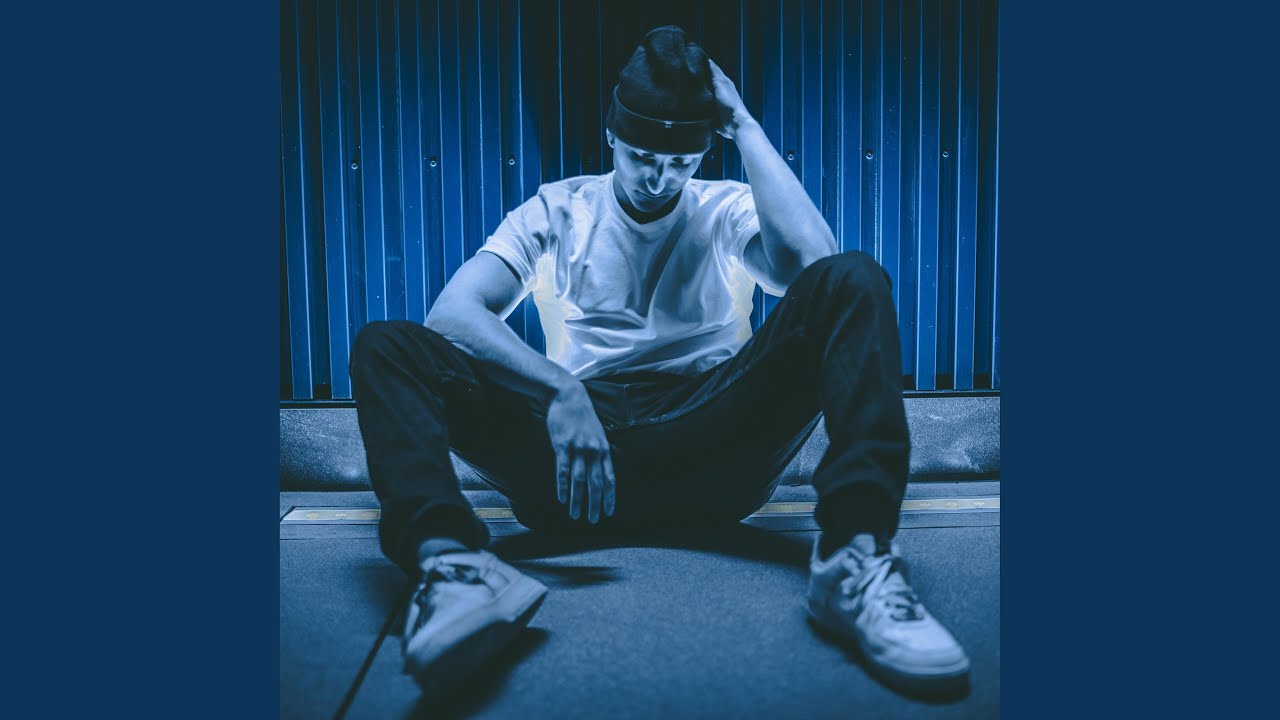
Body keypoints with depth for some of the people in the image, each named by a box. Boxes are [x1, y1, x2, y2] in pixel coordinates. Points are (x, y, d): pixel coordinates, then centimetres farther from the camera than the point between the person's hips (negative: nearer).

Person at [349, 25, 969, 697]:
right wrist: (559, 390, -20)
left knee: (851, 280, -18)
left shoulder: (728, 210, 15)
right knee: (385, 345, -16)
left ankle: (853, 556, -36)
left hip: (711, 450, 0)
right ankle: (452, 563, -44)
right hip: (576, 450, 1)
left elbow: (809, 257, -9)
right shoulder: (556, 211, 14)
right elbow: (454, 310, -3)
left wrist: (745, 124, 0)